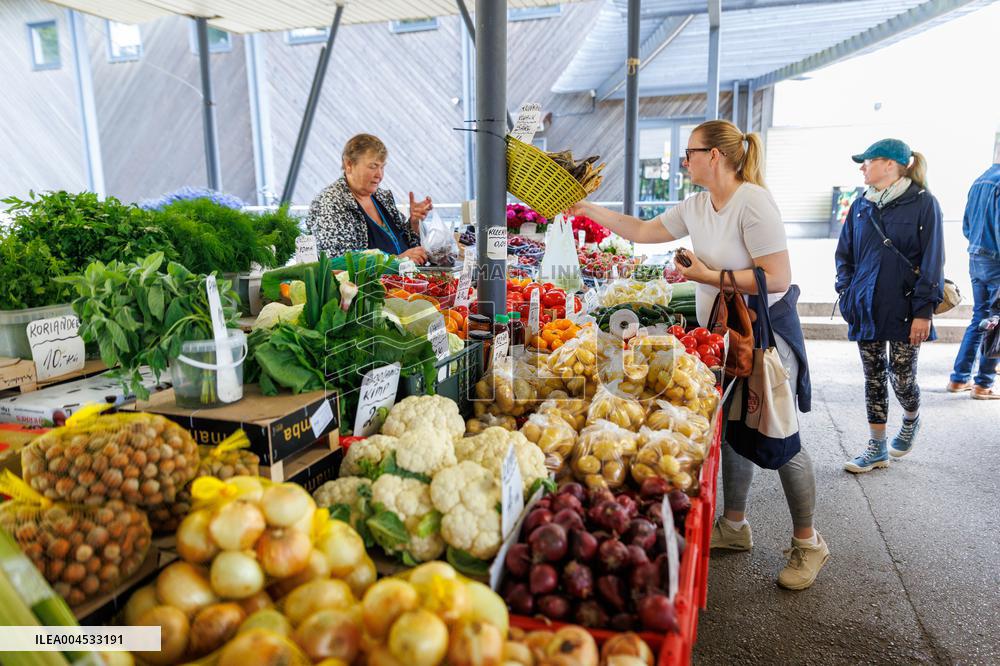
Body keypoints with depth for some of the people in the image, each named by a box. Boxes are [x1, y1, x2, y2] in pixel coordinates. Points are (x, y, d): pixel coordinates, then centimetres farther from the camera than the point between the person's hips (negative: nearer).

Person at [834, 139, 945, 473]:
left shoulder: (923, 203, -6)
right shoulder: (861, 205, 8)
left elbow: (932, 260, -8)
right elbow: (845, 254, 14)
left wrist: (923, 310, -11)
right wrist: (846, 295, 3)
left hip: (904, 310, -4)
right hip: (866, 309, 4)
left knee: (902, 378, 1)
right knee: (874, 377, 9)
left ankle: (911, 420, 35)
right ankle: (876, 447, 21)